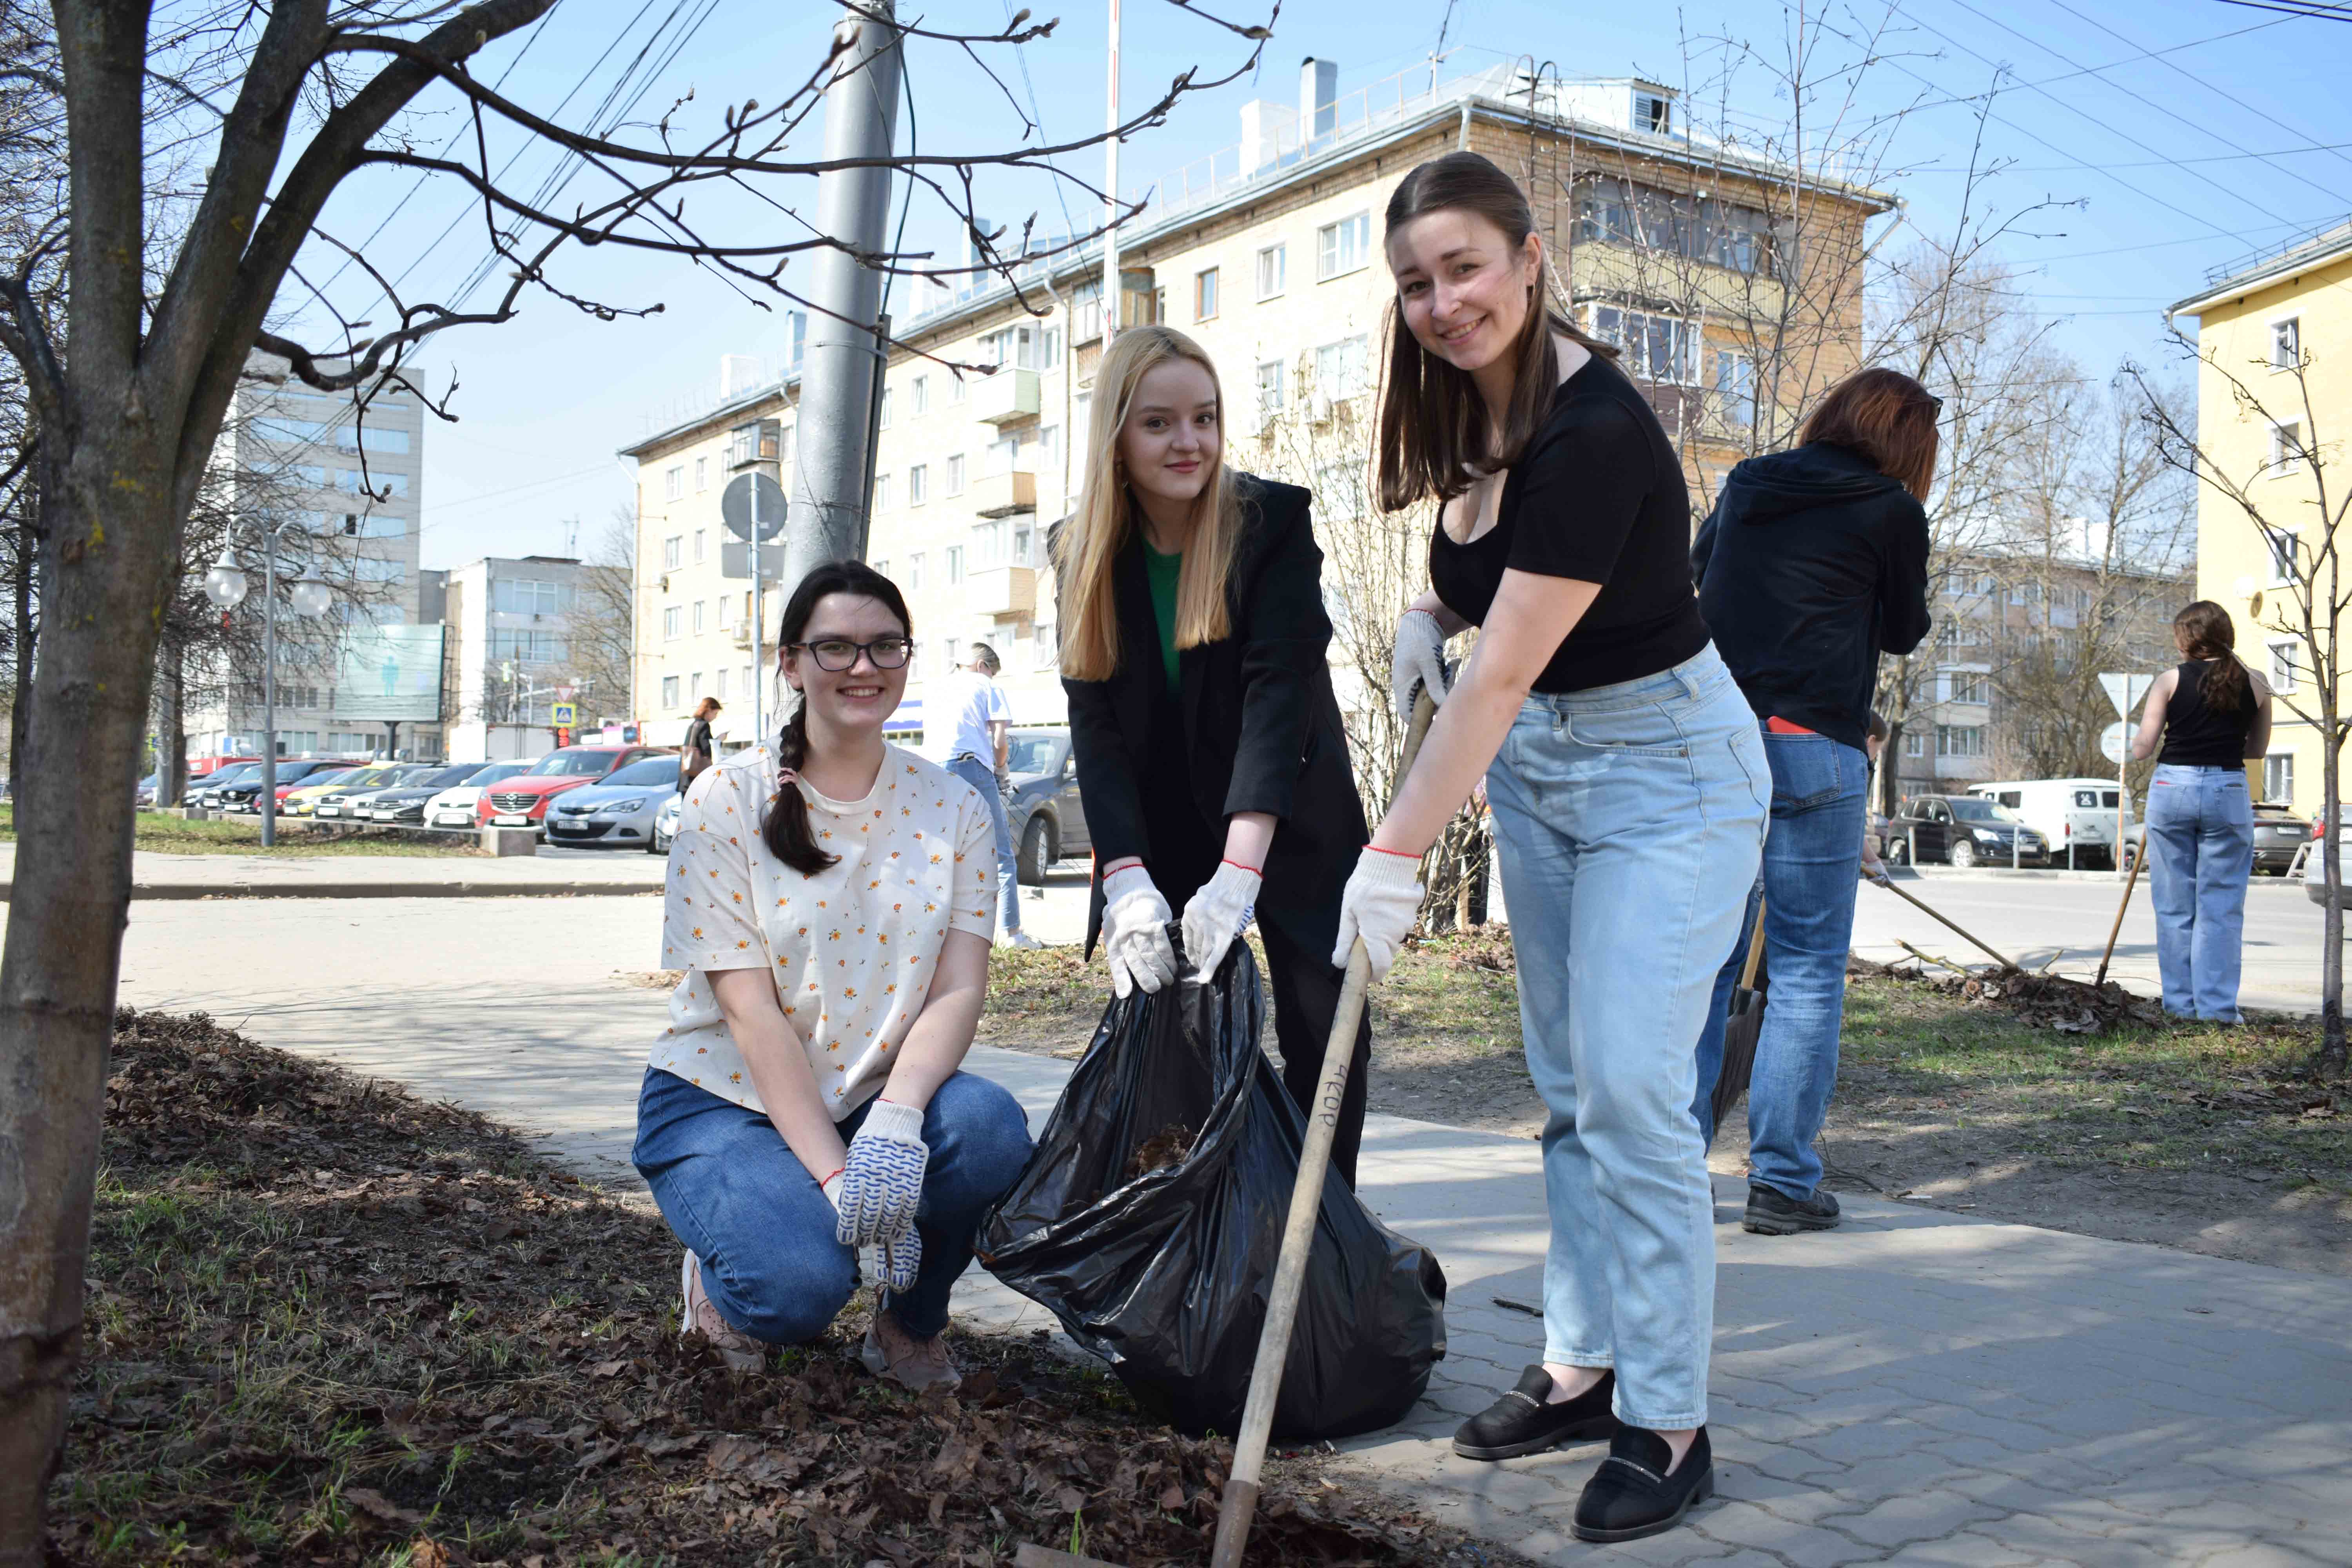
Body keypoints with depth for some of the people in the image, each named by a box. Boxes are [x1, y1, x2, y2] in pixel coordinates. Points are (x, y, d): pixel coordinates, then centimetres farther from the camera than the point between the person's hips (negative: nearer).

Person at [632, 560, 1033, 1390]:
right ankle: (723, 1286, 9)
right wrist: (835, 1177, -25)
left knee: (991, 1129, -30)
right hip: (725, 1098, -3)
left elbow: (958, 990, -10)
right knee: (803, 1280, -30)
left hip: (880, 1097, 3)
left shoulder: (952, 808, 1)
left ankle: (910, 1322, 1)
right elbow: (751, 1012, -15)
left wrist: (895, 1120, -31)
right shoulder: (727, 801, -8)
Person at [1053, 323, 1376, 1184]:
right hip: (1161, 832, 2)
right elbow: (1095, 720, -12)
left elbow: (1280, 687, -26)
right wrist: (1126, 878, -27)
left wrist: (1240, 871, -37)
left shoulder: (1273, 521, -15)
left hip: (1286, 819, -2)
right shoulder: (1086, 553, -5)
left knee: (1324, 1032, -6)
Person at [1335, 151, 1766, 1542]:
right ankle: (1585, 1366, 21)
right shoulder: (1473, 409, 1)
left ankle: (1668, 1421, -1)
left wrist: (1396, 855, -28)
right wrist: (1434, 608, 0)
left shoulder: (1595, 429, -25)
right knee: (1569, 1087, 11)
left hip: (1666, 766, -8)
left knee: (1632, 1089, -12)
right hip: (1540, 763, 9)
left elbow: (1504, 671, -28)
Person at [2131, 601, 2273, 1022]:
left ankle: (2181, 1003, 11)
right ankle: (2217, 1007, 4)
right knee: (2221, 907, 5)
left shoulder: (2171, 680, -4)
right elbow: (2257, 749, 13)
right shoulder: (2255, 685, 3)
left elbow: (2143, 748, -4)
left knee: (2175, 905, 8)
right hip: (2229, 792, 1)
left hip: (2172, 788, -1)